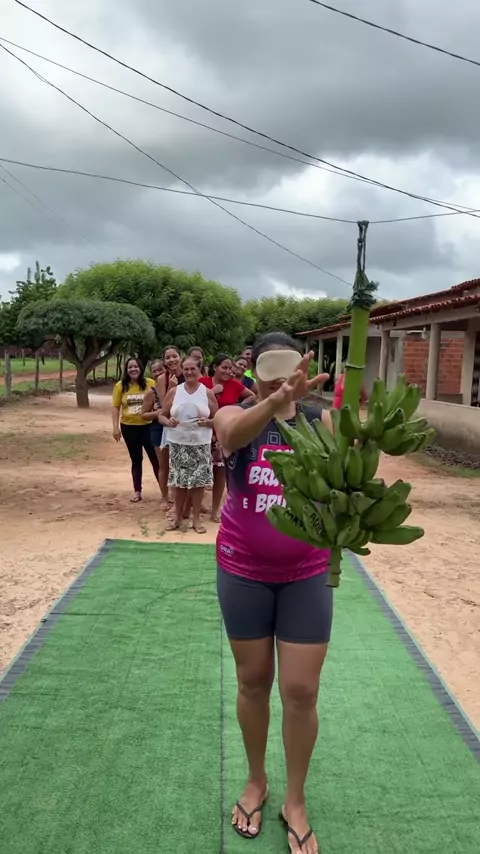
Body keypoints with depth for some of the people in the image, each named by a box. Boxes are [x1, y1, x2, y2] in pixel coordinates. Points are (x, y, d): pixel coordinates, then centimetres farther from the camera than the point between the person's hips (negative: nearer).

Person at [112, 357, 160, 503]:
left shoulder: (150, 383, -5)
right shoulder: (120, 386, -2)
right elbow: (115, 407, 1)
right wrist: (116, 427, -3)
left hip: (148, 426, -1)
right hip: (129, 427, 2)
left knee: (155, 458, 2)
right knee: (136, 460, 13)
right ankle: (137, 491, 23)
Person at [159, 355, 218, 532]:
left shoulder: (208, 393, 2)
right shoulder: (174, 392, 4)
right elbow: (161, 416, 6)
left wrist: (207, 422, -16)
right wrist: (168, 422, -16)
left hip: (201, 444, -1)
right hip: (178, 443, 1)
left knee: (199, 481, 2)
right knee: (179, 481, 5)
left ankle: (196, 518, 15)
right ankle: (178, 515, 22)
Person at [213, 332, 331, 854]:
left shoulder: (319, 420, -6)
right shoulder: (234, 415, -10)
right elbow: (235, 433, -35)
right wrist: (277, 400, -55)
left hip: (305, 573, 0)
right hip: (243, 571, 0)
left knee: (301, 690, 5)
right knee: (253, 681, 15)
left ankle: (295, 801, 29)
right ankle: (255, 781, 40)